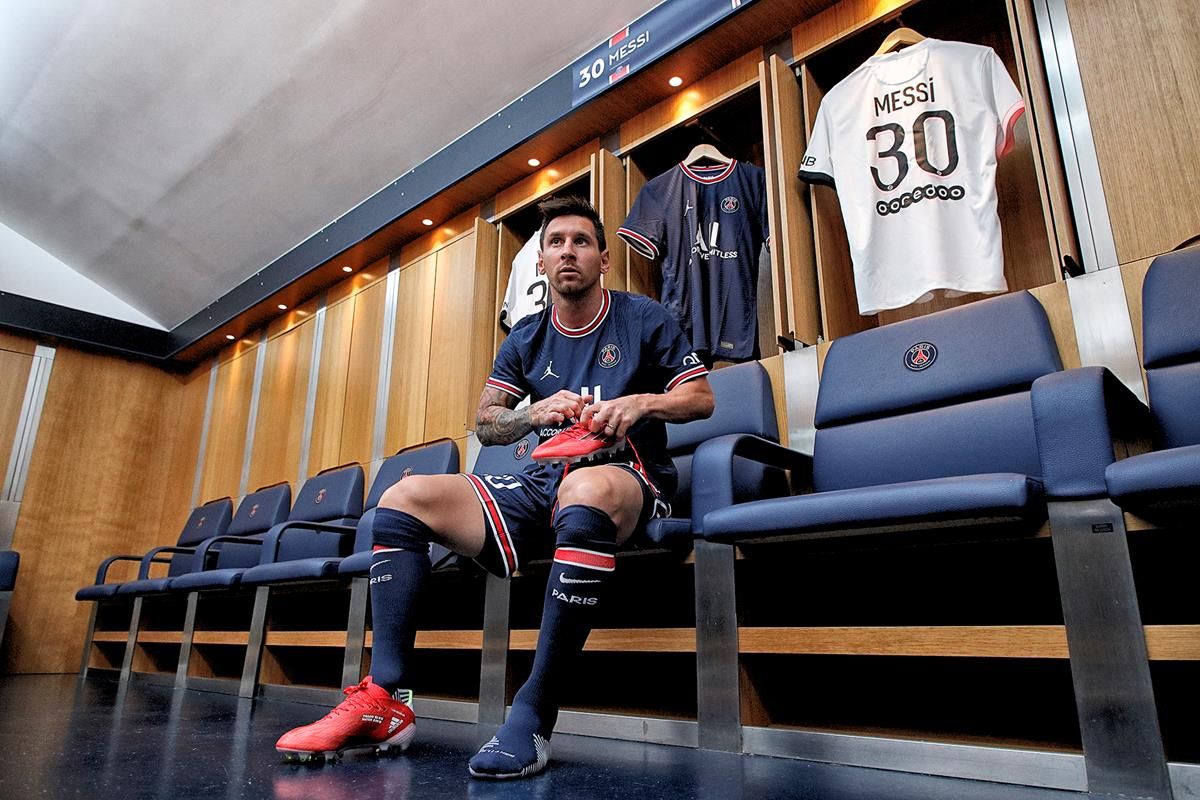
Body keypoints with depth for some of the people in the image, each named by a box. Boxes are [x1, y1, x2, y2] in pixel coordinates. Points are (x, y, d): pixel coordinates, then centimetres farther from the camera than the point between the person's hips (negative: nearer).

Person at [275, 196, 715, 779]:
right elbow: (485, 424, 11)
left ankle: (533, 715, -35)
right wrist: (536, 413, -10)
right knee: (405, 497, -9)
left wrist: (641, 403, -15)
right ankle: (385, 700, -16)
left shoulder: (643, 319, 6)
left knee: (585, 492, -43)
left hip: (625, 475, -5)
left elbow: (701, 397, 5)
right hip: (541, 484, 5)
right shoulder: (526, 338, 16)